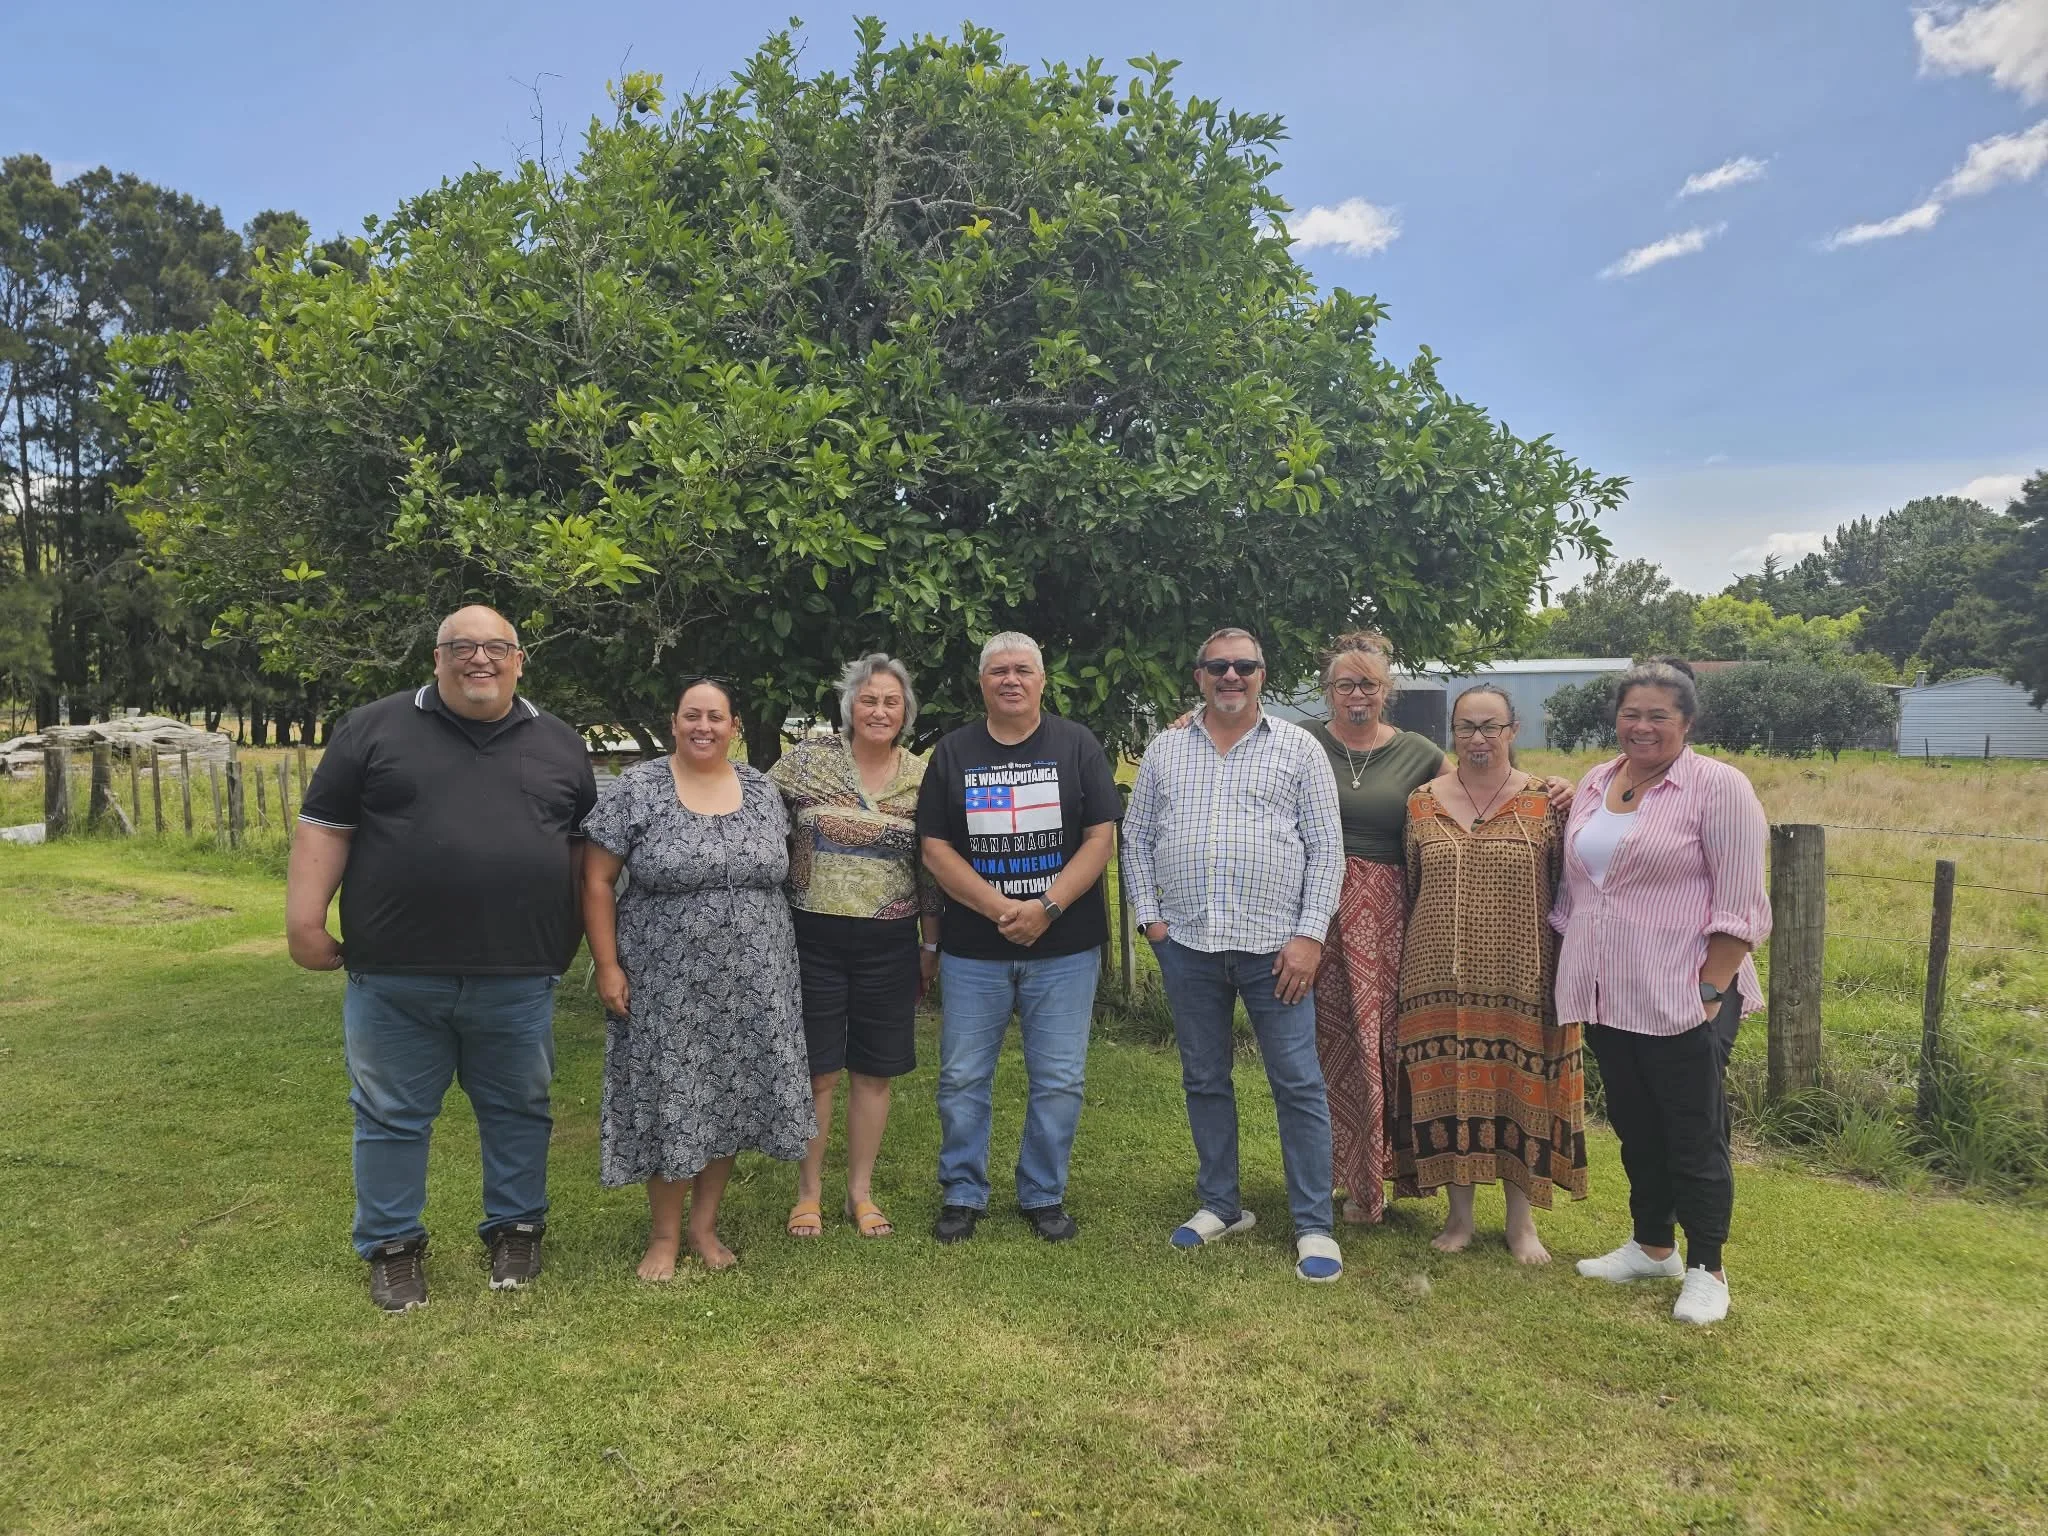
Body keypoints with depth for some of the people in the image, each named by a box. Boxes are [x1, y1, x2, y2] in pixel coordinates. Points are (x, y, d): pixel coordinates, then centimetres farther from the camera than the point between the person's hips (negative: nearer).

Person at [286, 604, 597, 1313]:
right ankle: (393, 1246, 27)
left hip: (518, 977, 1)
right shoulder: (374, 729, 2)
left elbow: (588, 848, 13)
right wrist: (305, 921, -5)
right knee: (392, 1117, 11)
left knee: (518, 1110, 13)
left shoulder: (560, 745, 8)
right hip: (395, 977, -1)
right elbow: (324, 828, 1)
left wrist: (587, 943, 11)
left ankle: (515, 1229, 31)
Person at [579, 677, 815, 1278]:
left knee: (731, 1099, 10)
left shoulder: (761, 790, 6)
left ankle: (704, 1224, 27)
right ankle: (664, 1234, 22)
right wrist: (608, 966, -9)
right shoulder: (637, 789, -5)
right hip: (667, 987, -3)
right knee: (668, 1102, 4)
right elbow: (597, 881, -4)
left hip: (750, 988, 4)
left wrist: (775, 958, 10)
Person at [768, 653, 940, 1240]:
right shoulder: (806, 759, -4)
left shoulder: (922, 778, 3)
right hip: (813, 940, -2)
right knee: (816, 1071, 6)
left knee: (874, 1071, 10)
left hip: (889, 945, 2)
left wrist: (932, 944, 10)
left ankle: (861, 1192, 25)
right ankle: (809, 1192, 23)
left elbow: (930, 868, 8)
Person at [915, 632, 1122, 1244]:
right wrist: (998, 908, -12)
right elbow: (934, 847, 0)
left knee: (1058, 1080, 5)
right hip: (972, 948, 1)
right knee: (963, 1079, 7)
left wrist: (1046, 907, -14)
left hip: (1064, 946, -1)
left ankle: (1044, 1195, 23)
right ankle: (962, 1194, 24)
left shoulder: (1077, 745, 3)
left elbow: (1101, 837, -3)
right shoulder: (952, 752, 6)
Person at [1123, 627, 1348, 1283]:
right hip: (1187, 944, 3)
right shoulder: (1164, 750, 9)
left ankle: (1314, 1225, 12)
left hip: (1274, 945, -2)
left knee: (1298, 1084, 0)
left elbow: (1326, 848, -1)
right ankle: (1219, 1205, 28)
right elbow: (1136, 839, 12)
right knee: (1205, 1080, 13)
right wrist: (1150, 917, 2)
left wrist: (1309, 935, -8)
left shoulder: (1298, 748, 2)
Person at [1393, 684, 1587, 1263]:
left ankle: (1521, 1219, 23)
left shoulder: (1545, 803, -1)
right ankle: (1459, 1212, 23)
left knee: (1520, 1089, 7)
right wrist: (1403, 966, 10)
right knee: (1447, 1088, 7)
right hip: (1440, 978, 2)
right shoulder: (1422, 803, 5)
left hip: (1522, 979, -1)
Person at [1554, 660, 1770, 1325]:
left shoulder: (1718, 787, -9)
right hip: (1607, 996, 6)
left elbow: (1739, 907, -12)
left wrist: (1711, 992, -17)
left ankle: (1705, 1270, 20)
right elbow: (1572, 888, 17)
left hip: (1682, 997, -6)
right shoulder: (1595, 784, 10)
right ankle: (1652, 1246, 33)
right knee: (1636, 1128, 17)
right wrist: (1572, 974, 14)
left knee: (1694, 1136, 4)